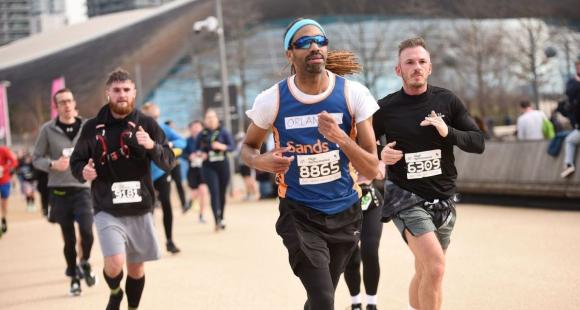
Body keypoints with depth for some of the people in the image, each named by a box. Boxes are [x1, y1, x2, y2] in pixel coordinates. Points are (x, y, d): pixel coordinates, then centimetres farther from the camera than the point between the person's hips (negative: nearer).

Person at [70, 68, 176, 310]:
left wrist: (153, 146, -26)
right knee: (114, 264, -17)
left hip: (140, 210, 2)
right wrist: (83, 172, -18)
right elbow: (76, 161, 5)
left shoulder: (146, 125, -1)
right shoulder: (93, 127, -2)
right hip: (107, 211, -2)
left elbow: (169, 163, -5)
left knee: (136, 266, 12)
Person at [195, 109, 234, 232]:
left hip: (223, 165, 1)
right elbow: (196, 149, 12)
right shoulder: (201, 134, 4)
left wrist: (222, 147, -23)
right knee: (214, 192, -14)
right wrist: (200, 153, -9)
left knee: (222, 193, 10)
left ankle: (221, 219, 26)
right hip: (208, 167, -1)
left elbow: (232, 147, -4)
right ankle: (217, 221, -21)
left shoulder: (223, 132, 1)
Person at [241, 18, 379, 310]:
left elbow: (371, 170, -8)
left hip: (344, 212, 2)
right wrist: (260, 161, -16)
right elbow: (248, 147, 8)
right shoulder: (272, 100, -11)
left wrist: (341, 138, -26)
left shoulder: (352, 94, -10)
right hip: (299, 214, -2)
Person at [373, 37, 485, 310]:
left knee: (424, 272, 15)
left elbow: (478, 142, 0)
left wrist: (448, 132, -18)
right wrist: (379, 155, -15)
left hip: (443, 198, 4)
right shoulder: (386, 108, -5)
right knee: (435, 266, -23)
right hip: (406, 198, -4)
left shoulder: (447, 101, 0)